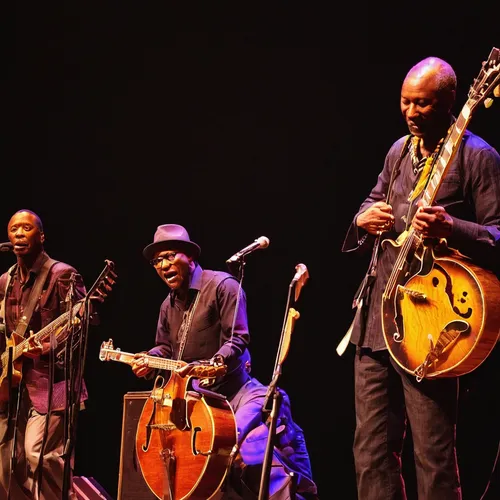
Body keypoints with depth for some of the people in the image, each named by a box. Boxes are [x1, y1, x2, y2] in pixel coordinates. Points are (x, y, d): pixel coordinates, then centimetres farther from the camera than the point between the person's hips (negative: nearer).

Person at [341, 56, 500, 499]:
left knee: (434, 457, -5)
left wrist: (451, 228, -26)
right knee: (372, 448, 9)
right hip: (377, 316, 7)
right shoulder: (400, 151, 17)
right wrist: (365, 218, 8)